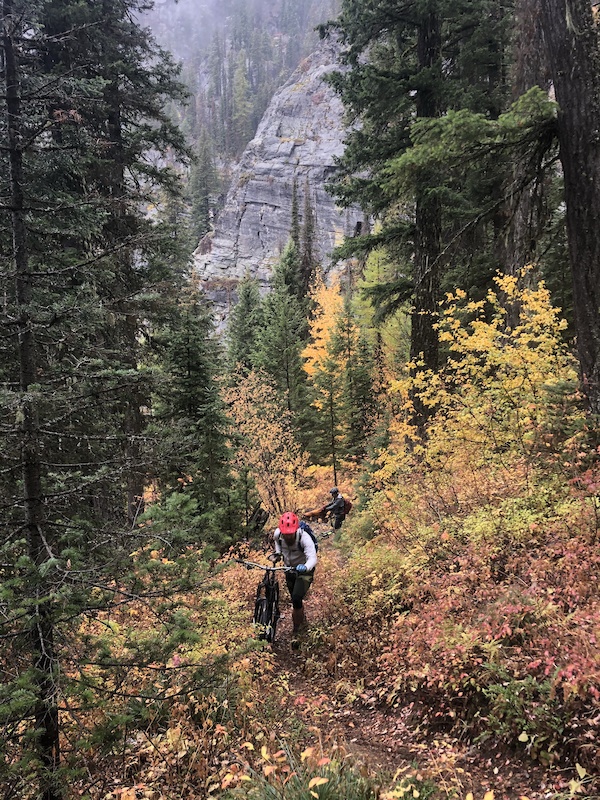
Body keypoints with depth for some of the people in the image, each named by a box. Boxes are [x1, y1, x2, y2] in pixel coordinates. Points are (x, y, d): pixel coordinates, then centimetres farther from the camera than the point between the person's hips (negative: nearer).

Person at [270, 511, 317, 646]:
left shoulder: (304, 538, -32)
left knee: (296, 599, -20)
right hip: (289, 570, 5)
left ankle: (296, 631, 1)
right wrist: (277, 553, -9)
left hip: (304, 571, -5)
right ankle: (303, 620, 49)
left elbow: (313, 558, -42)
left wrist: (305, 567, -61)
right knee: (295, 600, 18)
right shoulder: (278, 534, -19)